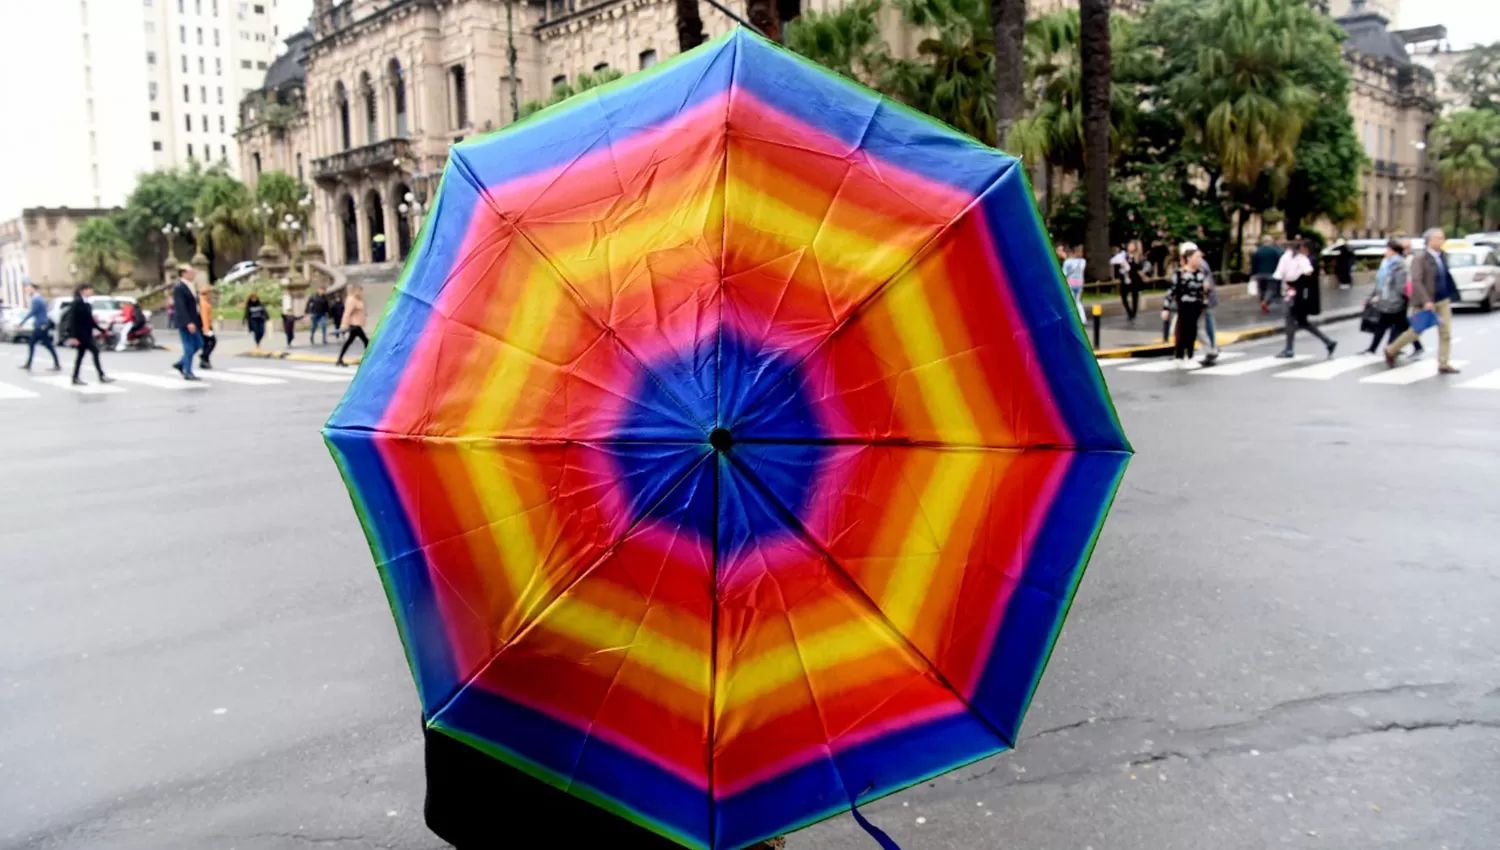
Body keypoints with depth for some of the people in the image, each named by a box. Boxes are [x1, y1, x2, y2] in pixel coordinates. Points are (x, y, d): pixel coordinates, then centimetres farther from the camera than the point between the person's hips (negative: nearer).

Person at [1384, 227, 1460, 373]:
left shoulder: (1442, 256, 7)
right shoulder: (1420, 258, -15)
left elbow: (1446, 277, 17)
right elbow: (1416, 281, -22)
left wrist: (1451, 295, 17)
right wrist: (1426, 301, -28)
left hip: (1443, 301, 6)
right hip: (1425, 302, -6)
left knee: (1446, 332, 0)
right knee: (1415, 332, 6)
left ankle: (1443, 364, 5)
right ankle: (1391, 351, 26)